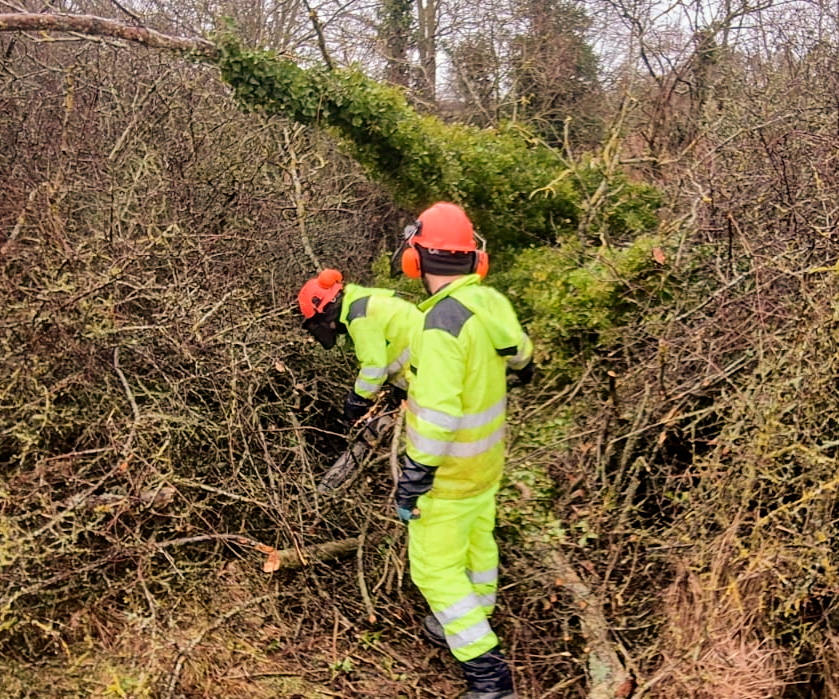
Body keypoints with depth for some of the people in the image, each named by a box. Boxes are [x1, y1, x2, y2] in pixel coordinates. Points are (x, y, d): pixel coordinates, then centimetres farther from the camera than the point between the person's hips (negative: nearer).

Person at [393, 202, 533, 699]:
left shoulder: (443, 324, -30)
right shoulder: (492, 301, -6)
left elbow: (438, 414, -32)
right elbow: (520, 354, 16)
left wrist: (414, 480, -25)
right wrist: (522, 367, 39)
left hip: (449, 471, -8)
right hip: (487, 458, 8)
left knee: (435, 568, 3)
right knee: (478, 541, 24)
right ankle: (473, 626, 45)